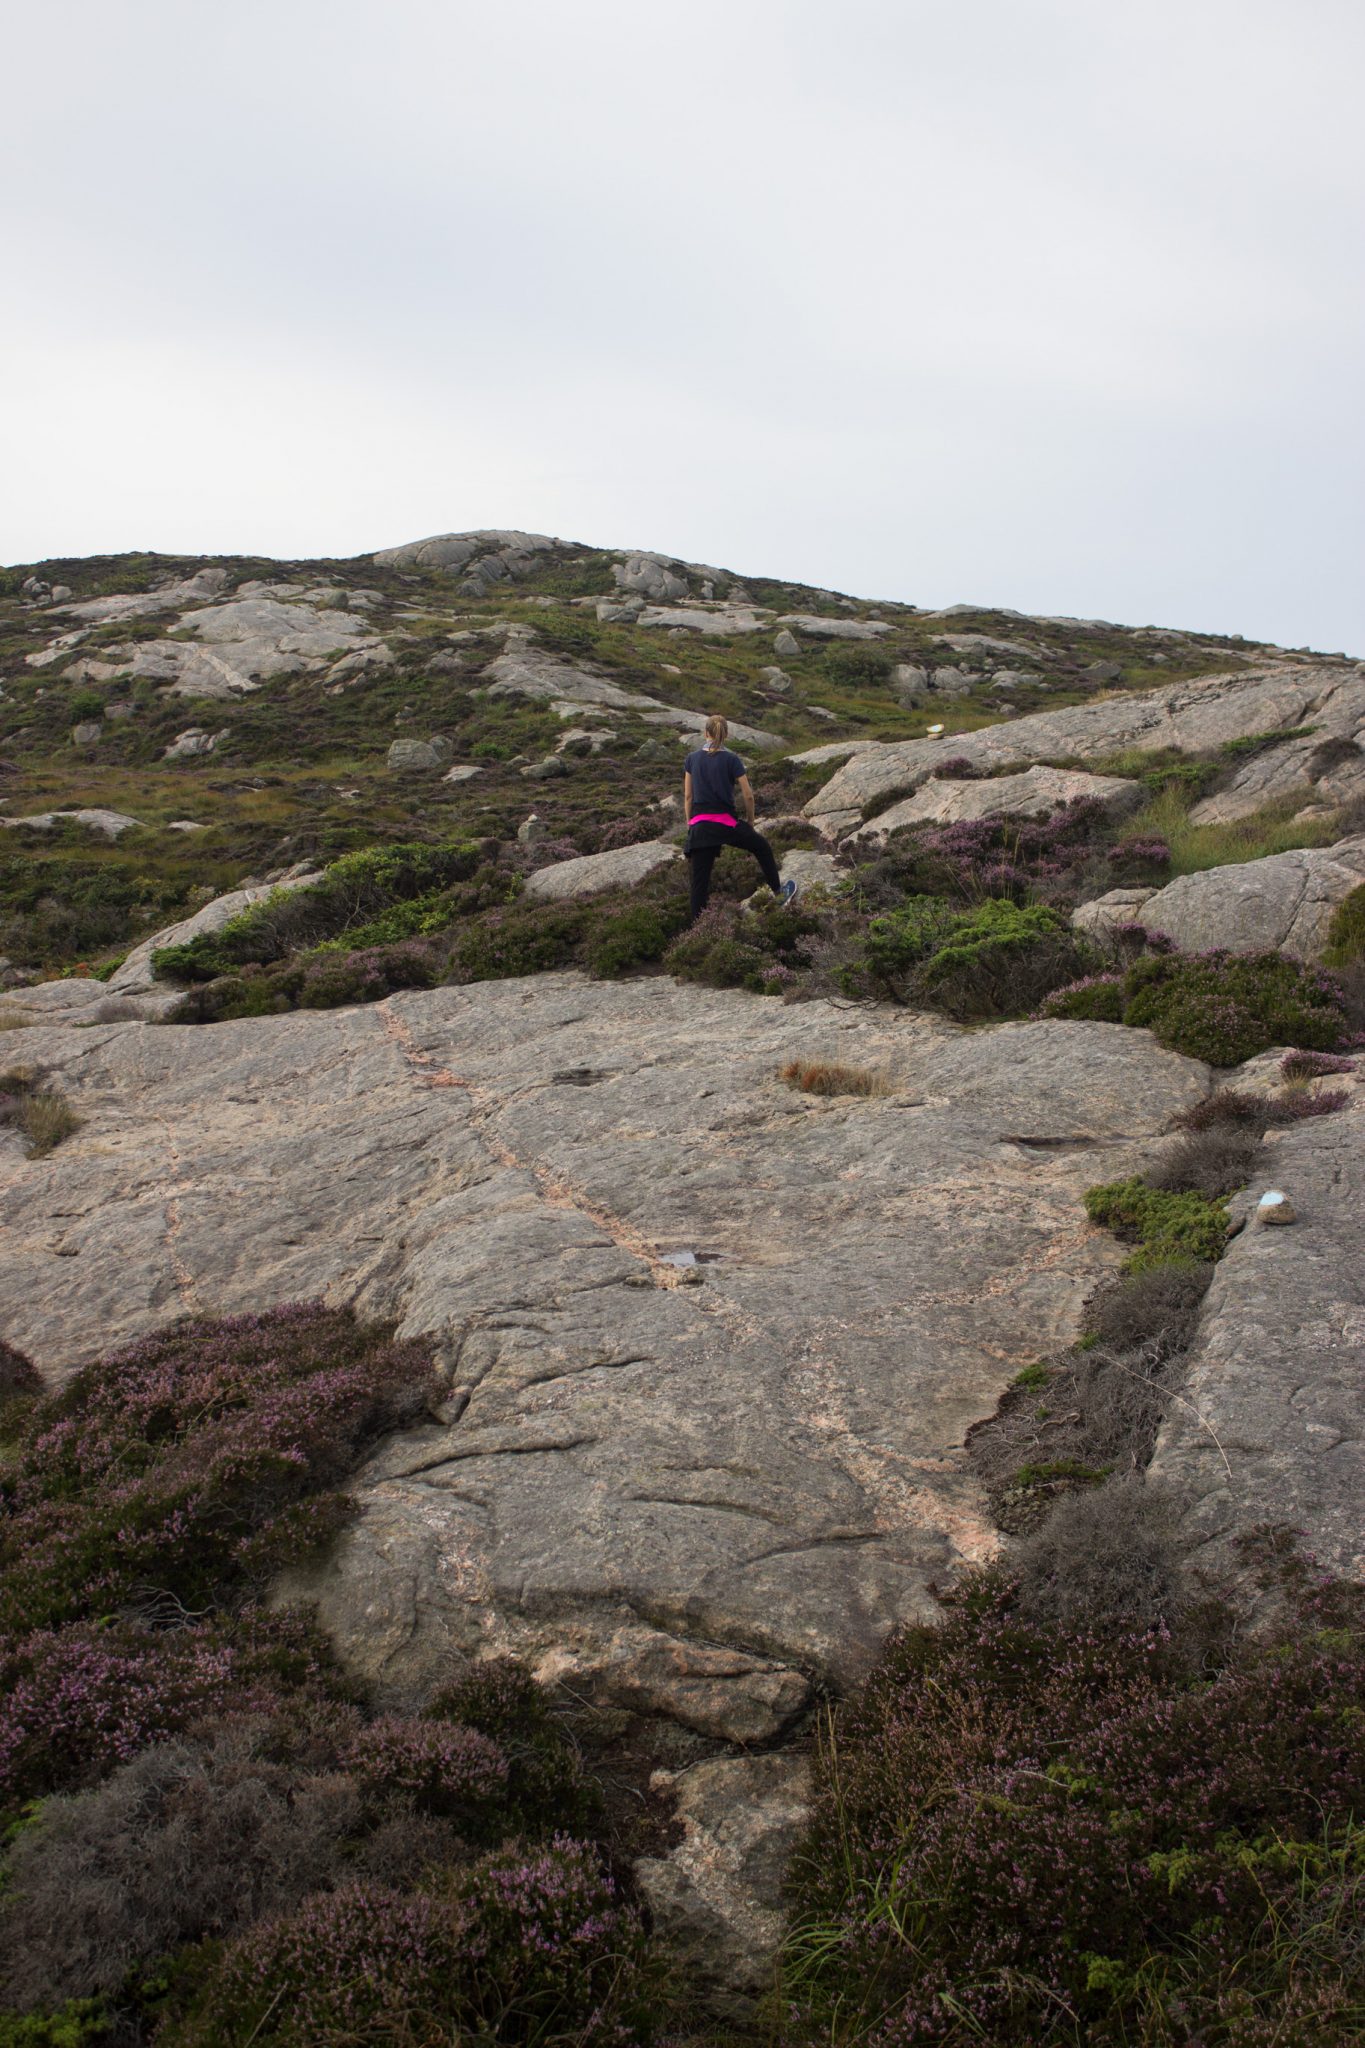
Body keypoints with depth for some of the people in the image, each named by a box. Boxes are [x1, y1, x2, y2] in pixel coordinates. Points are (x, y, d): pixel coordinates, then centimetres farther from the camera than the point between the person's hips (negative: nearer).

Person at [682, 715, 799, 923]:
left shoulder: (692, 759, 3)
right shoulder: (731, 760, -5)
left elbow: (688, 796, 6)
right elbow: (747, 796, -3)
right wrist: (750, 821, 12)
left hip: (700, 825, 2)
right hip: (726, 822, -2)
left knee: (700, 881, 4)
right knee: (762, 847, 25)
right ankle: (779, 892, 38)